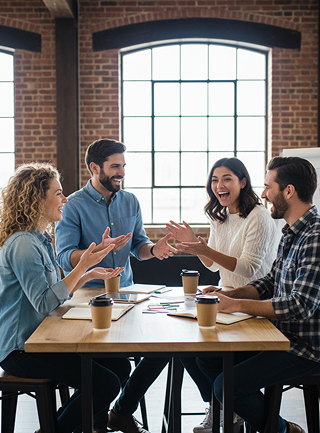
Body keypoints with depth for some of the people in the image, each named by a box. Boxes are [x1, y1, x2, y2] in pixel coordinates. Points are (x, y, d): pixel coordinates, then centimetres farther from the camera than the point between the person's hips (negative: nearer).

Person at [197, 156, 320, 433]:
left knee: (227, 385, -17)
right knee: (207, 359, 9)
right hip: (284, 337, 10)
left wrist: (236, 305, -23)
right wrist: (225, 295, -1)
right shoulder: (292, 233, 9)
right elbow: (270, 283, 15)